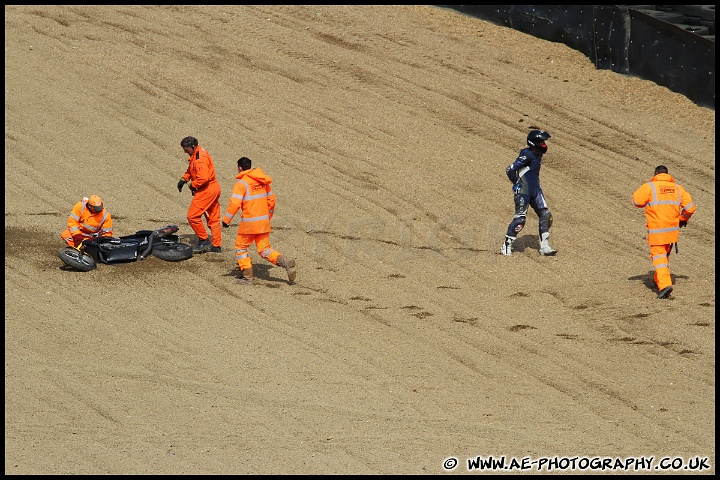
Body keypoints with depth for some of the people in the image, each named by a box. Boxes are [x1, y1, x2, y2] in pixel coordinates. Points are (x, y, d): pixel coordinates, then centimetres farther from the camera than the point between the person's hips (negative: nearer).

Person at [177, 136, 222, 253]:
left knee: (192, 216, -7)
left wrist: (192, 184, -14)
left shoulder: (200, 159, -22)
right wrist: (183, 179, 11)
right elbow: (190, 170, 26)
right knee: (213, 219, 13)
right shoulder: (196, 154, 11)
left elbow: (203, 178, -30)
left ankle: (204, 240, 0)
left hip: (206, 190, -11)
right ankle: (216, 246, 18)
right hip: (213, 188, 11)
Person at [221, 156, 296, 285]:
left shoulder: (241, 183, -12)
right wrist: (269, 215, 30)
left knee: (241, 248, 12)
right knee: (264, 249, 11)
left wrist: (226, 220, -9)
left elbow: (235, 203, -19)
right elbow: (271, 199, 17)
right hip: (264, 221, 6)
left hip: (249, 223, -6)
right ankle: (285, 261, -13)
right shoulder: (263, 181, 9)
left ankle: (248, 277, 9)